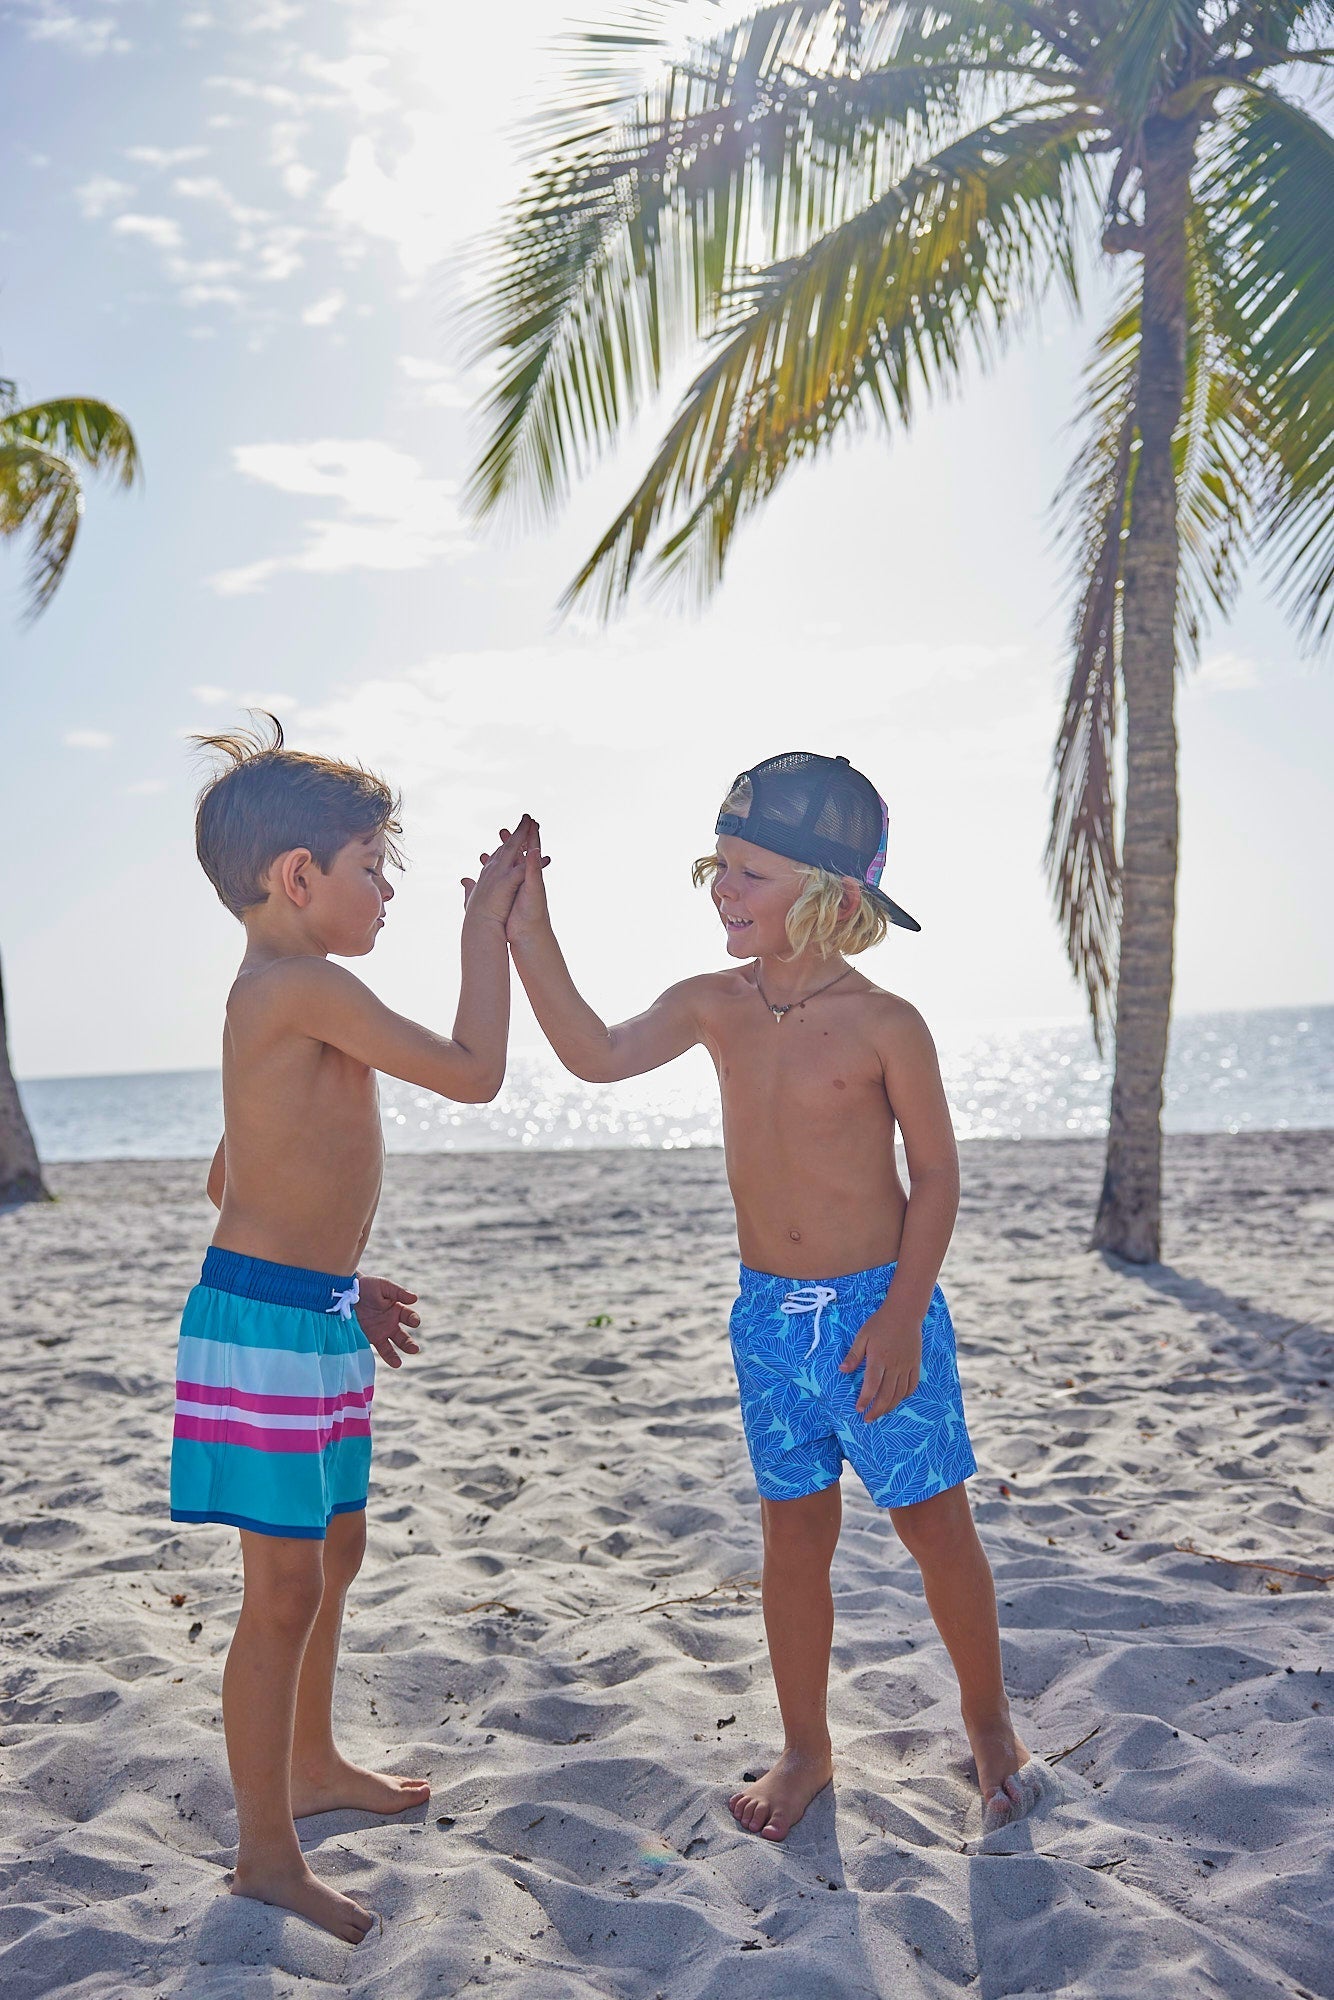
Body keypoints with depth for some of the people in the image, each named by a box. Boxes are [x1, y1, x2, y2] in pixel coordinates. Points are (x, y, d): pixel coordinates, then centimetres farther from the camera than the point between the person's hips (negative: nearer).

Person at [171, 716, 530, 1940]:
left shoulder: (273, 997, 13)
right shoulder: (304, 985, -19)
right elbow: (473, 1072, -19)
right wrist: (487, 923, -9)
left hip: (311, 1317, 10)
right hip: (266, 1326, -10)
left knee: (336, 1553, 22)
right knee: (286, 1588, 0)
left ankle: (312, 1767, 41)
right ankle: (267, 1855, 15)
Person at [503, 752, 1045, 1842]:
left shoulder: (883, 1025, -13)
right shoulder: (716, 1005, 0)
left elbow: (936, 1173, -8)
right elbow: (597, 1054, -2)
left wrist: (902, 1315, -14)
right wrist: (530, 934, -11)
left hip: (880, 1309, -4)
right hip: (768, 1314, 4)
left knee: (936, 1526, 9)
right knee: (793, 1537, 13)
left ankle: (991, 1724, 31)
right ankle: (806, 1749, 29)